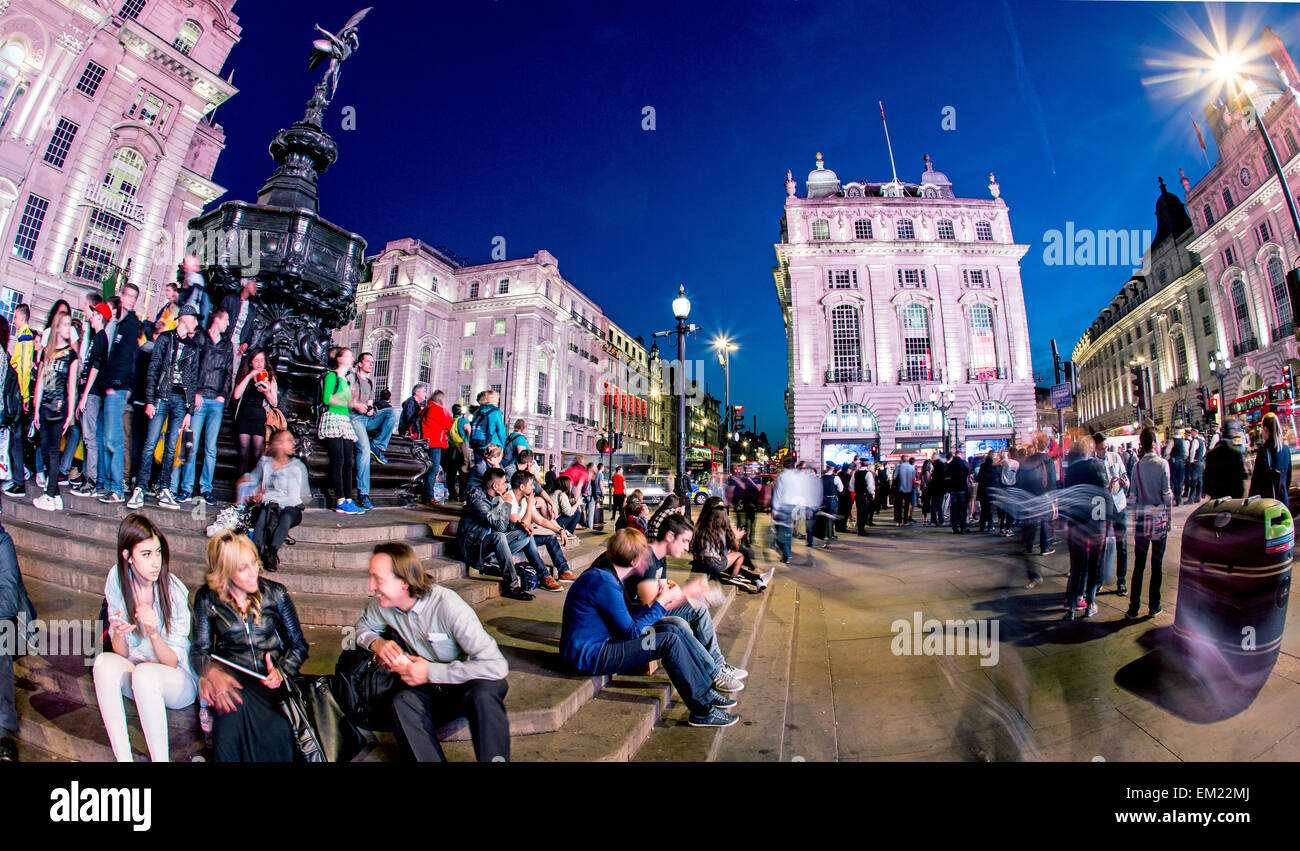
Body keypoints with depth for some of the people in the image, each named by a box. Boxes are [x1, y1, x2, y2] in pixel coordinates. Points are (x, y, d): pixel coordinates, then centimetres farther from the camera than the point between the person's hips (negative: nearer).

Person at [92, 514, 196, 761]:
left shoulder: (174, 590, -18)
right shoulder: (117, 578, -8)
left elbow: (173, 662, -14)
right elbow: (122, 653, -5)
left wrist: (153, 633, -32)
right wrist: (118, 633, -27)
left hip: (178, 679, -4)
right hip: (134, 668, 4)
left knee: (144, 672, -33)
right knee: (104, 662, -25)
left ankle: (160, 758, -23)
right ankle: (123, 757, -24)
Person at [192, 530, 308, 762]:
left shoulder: (275, 593, 5)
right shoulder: (207, 599, 7)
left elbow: (299, 645, 9)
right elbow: (199, 649, 6)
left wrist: (280, 671, -10)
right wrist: (212, 672, -17)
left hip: (270, 680, -1)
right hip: (230, 675, 1)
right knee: (232, 706, -35)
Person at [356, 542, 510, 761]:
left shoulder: (447, 605, -26)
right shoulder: (381, 604, -8)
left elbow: (496, 665, -30)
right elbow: (363, 627, 18)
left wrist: (432, 672, -27)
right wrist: (376, 643, -7)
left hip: (465, 683, -4)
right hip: (430, 689, 4)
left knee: (483, 693, -37)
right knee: (402, 702, -28)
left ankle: (494, 758, -21)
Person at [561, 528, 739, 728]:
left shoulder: (608, 573, 6)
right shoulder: (604, 584, -24)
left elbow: (629, 619, 9)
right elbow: (632, 632, -20)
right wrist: (662, 601, -12)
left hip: (605, 639, 10)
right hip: (590, 655, -10)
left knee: (675, 627, 1)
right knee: (669, 641, -19)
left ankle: (707, 689, 9)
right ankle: (702, 711, -7)